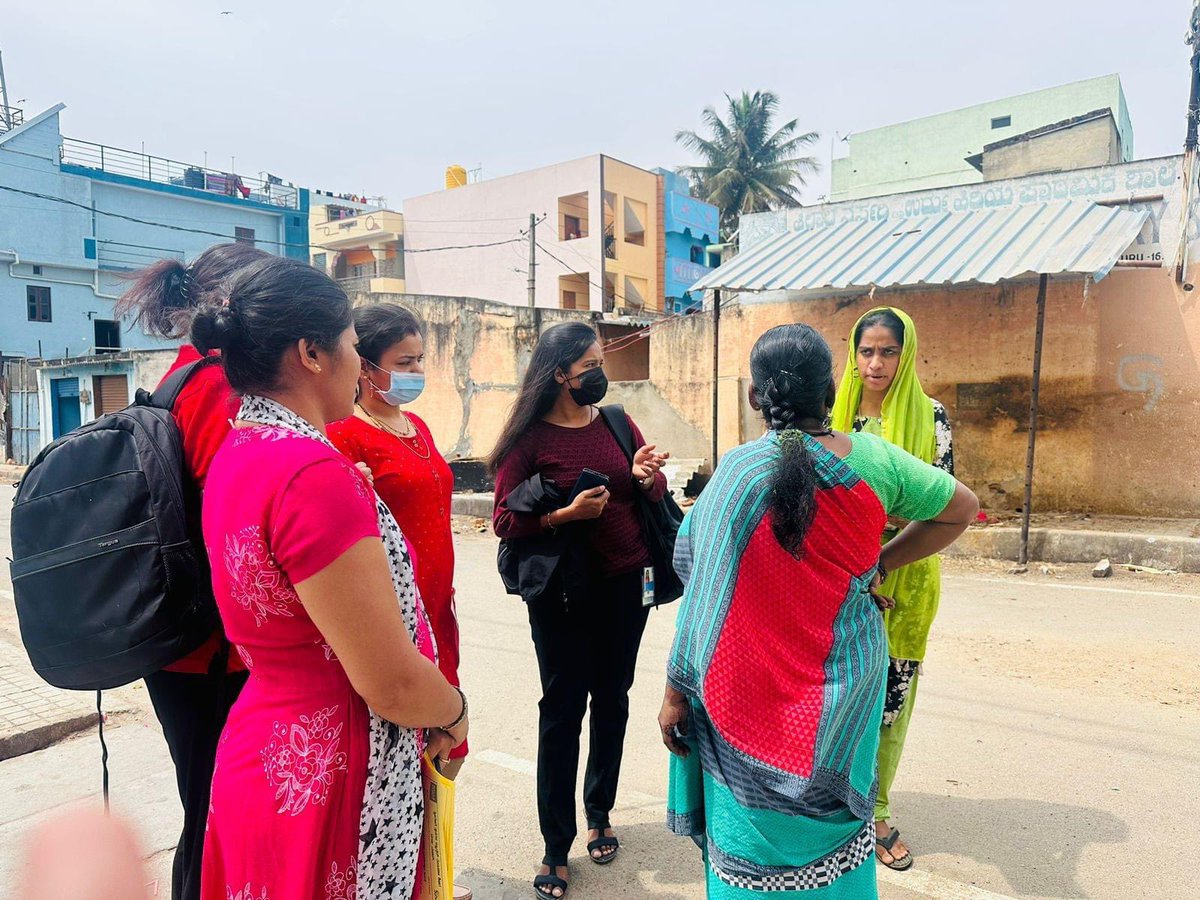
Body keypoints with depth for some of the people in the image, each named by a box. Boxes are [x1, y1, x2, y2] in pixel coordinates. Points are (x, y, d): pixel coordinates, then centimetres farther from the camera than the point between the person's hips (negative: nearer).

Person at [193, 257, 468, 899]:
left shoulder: (237, 453, 3)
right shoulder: (314, 473, -28)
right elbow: (392, 684, -25)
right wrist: (454, 711, -6)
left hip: (265, 744, 9)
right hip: (333, 777, -9)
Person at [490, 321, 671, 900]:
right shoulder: (530, 437, -8)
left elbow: (655, 492, 9)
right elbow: (505, 520, -9)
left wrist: (645, 475, -12)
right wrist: (565, 514, -21)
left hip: (625, 584, 4)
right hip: (563, 592, -4)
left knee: (612, 699, 15)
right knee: (562, 710, 3)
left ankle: (600, 813, 36)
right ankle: (556, 848, 18)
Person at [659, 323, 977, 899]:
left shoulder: (738, 471, -18)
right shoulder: (872, 459, -6)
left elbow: (706, 597, -16)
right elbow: (962, 508, 9)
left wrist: (676, 694, -6)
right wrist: (882, 565, 8)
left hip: (755, 694, -3)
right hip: (848, 677, 4)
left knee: (757, 834, 13)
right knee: (833, 821, 24)